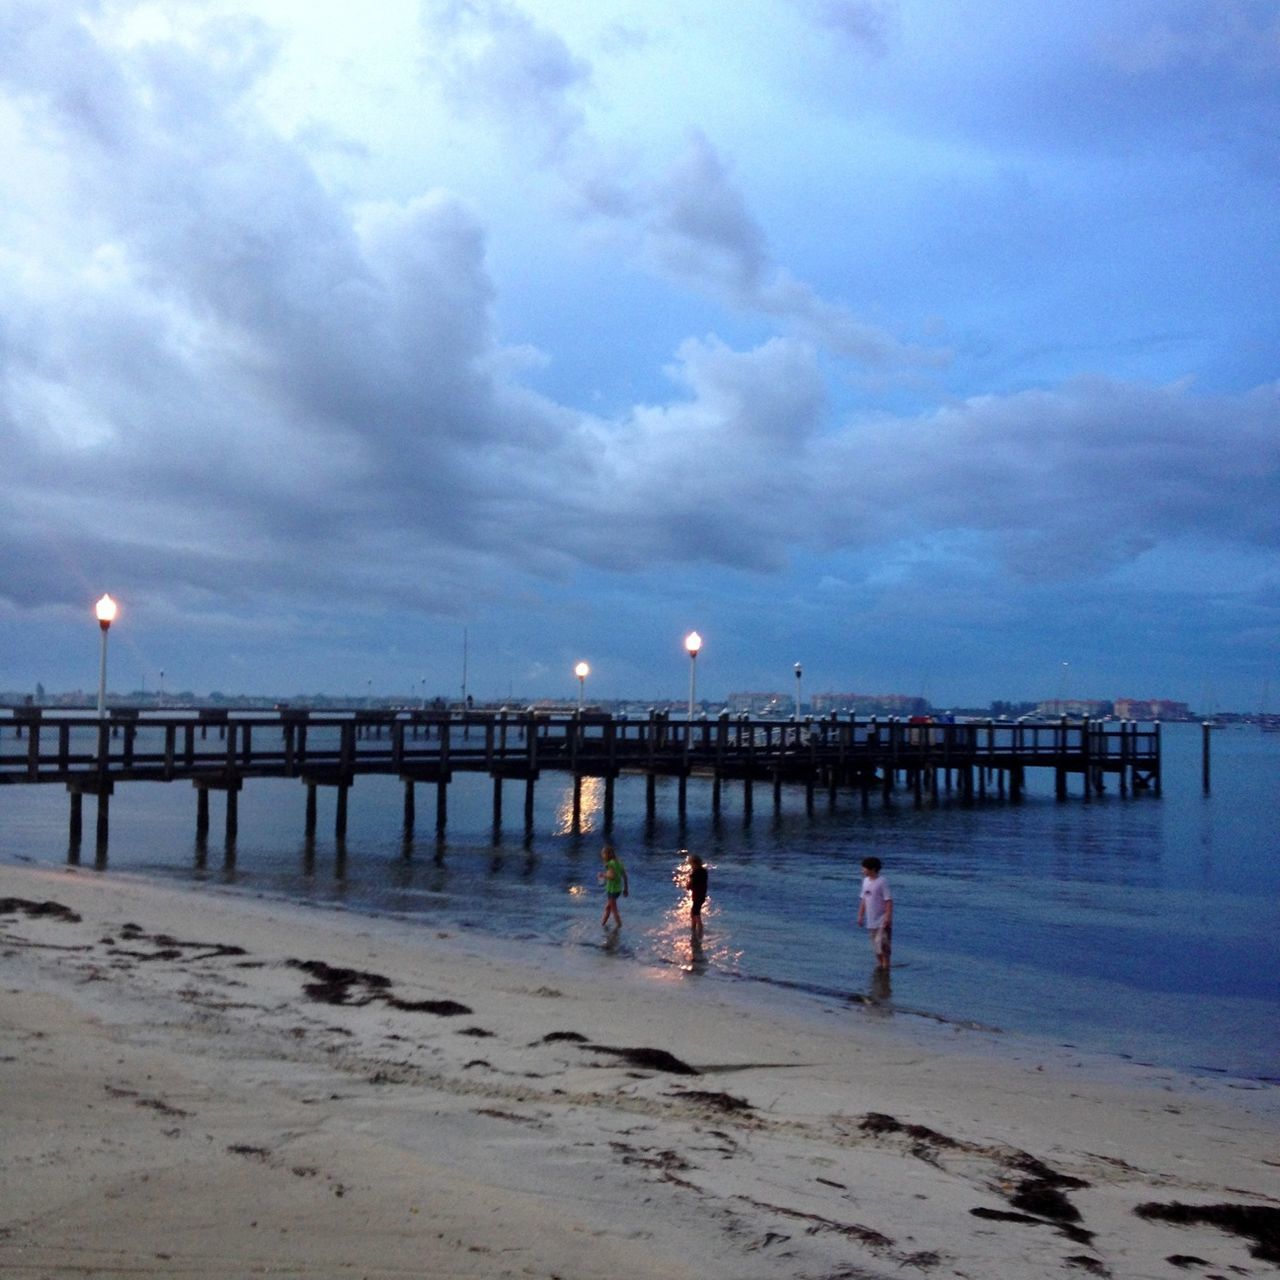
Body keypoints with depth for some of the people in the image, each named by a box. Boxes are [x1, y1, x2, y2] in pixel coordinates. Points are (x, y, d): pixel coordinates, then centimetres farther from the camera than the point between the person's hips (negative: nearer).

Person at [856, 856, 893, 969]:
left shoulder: (882, 882, -14)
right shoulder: (866, 881, 9)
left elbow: (889, 900, -16)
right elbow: (863, 899, 15)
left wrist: (888, 916, -21)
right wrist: (860, 915, 13)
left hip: (882, 920, -7)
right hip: (872, 920, 7)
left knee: (882, 943, -10)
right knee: (875, 943, 12)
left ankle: (886, 964, -2)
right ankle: (879, 963, 22)